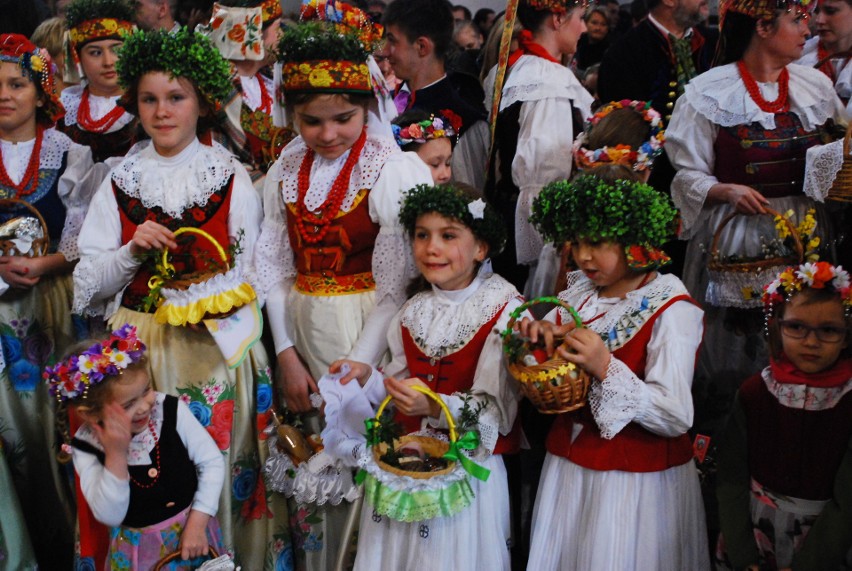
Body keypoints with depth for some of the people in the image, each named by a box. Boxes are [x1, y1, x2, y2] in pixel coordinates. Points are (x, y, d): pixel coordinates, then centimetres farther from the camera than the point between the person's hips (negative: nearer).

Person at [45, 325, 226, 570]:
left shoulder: (171, 410, -17)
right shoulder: (85, 448, -17)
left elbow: (212, 462, -10)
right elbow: (110, 516, -22)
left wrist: (197, 522, -15)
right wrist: (116, 454, -32)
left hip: (192, 525, 2)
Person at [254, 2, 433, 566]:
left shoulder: (396, 172, -11)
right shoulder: (286, 172, 4)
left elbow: (398, 288, -13)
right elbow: (274, 266, 5)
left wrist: (355, 368, -15)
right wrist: (286, 353, -3)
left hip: (367, 331, -4)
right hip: (303, 331, 5)